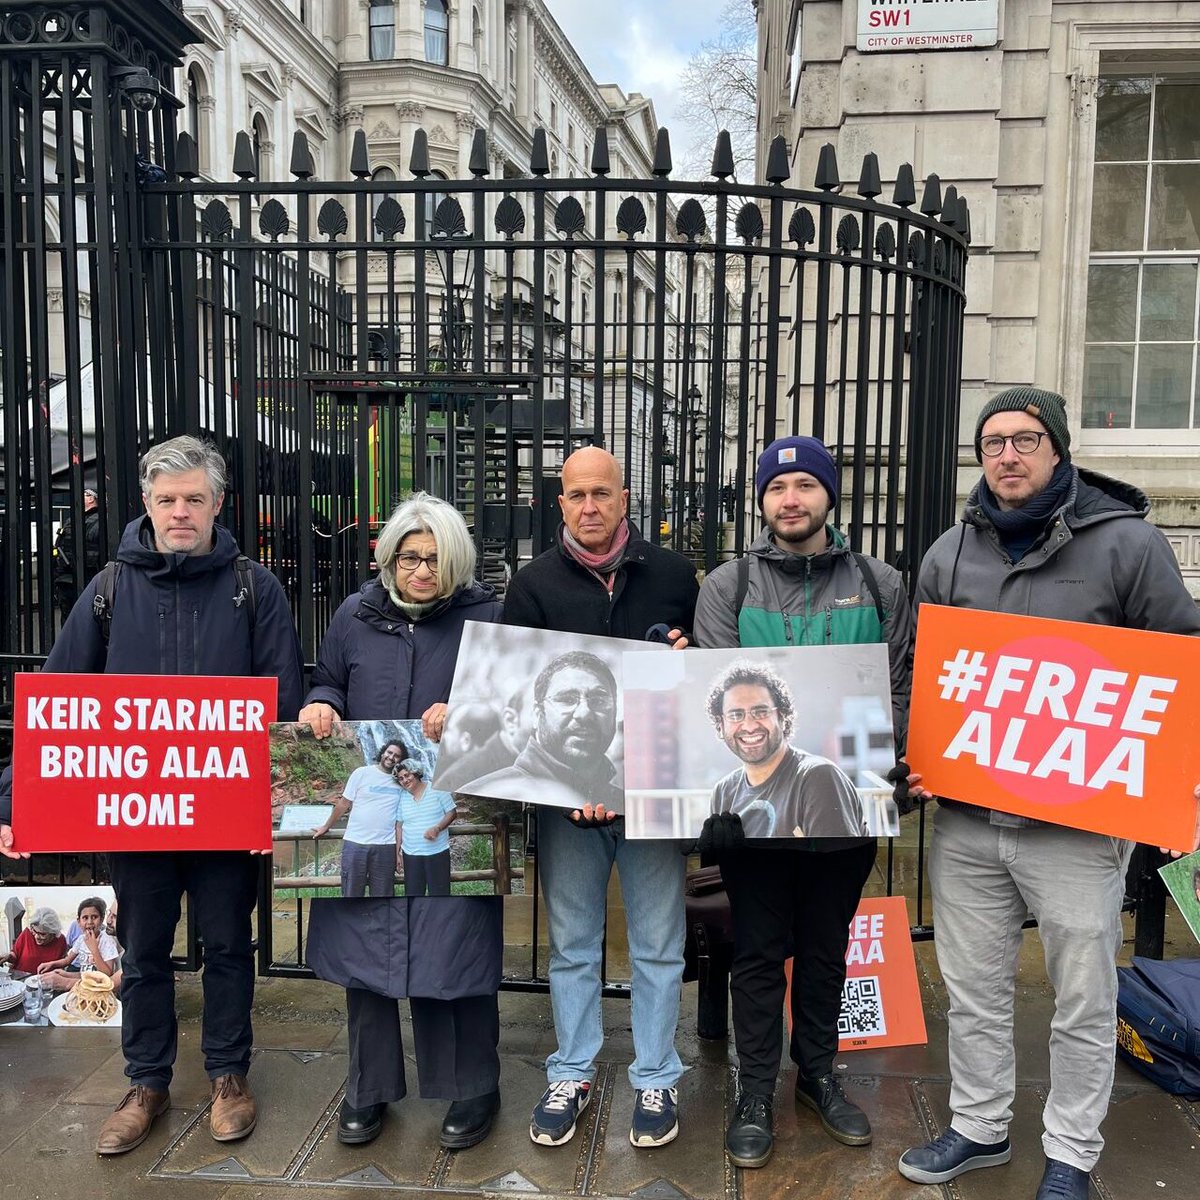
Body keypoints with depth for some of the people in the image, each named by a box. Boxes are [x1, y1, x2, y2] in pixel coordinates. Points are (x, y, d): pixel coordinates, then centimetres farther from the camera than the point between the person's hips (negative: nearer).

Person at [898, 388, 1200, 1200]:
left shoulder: (1128, 544, -6)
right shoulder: (949, 554, 6)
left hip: (1079, 822, -3)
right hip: (965, 818, 4)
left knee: (1083, 1002, 11)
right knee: (974, 990, 16)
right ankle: (979, 1129, 36)